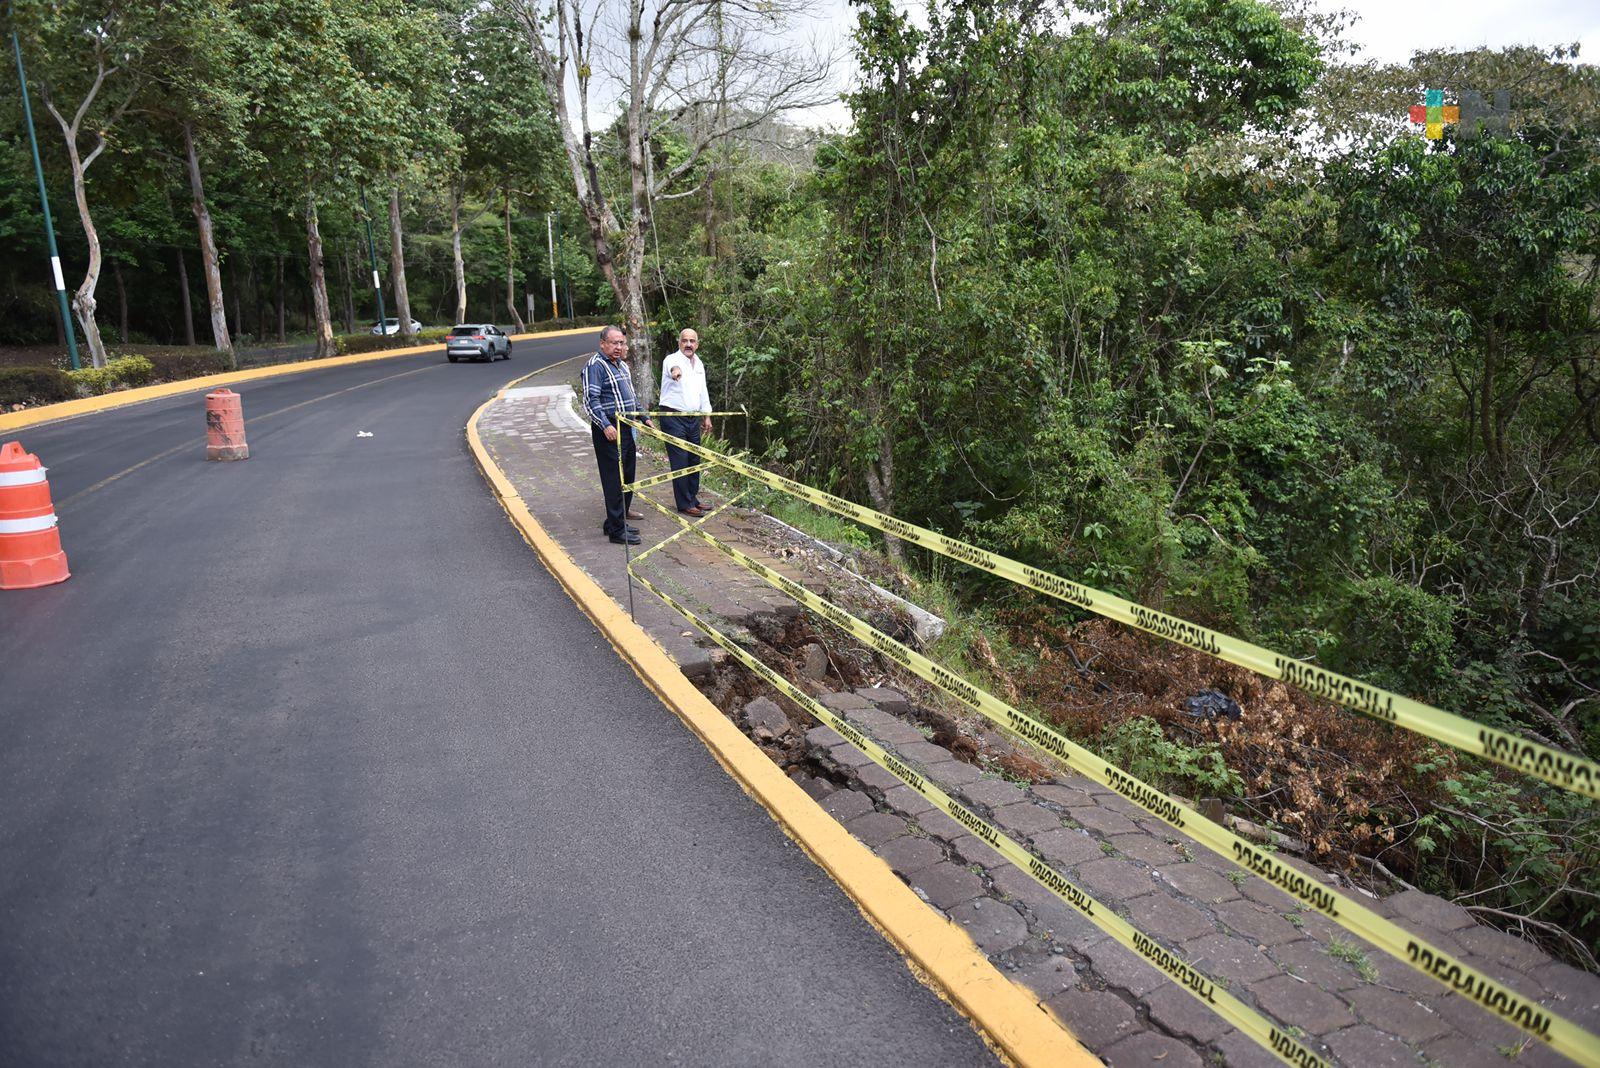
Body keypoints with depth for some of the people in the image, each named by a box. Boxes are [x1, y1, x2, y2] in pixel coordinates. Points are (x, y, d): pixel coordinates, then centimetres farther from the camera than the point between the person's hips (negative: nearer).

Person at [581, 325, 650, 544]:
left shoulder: (622, 366, 18)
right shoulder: (595, 366, -11)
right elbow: (590, 401, -19)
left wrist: (644, 417, 24)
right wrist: (606, 425, -28)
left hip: (626, 428, 9)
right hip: (608, 431, -9)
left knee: (627, 477, 13)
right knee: (614, 480, -8)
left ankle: (616, 521, 25)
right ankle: (617, 530, -3)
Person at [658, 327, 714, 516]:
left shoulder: (699, 364, 14)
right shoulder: (673, 359, -9)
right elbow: (672, 366, -35)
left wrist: (707, 416, 20)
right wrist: (675, 370, -59)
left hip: (693, 419, 7)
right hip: (674, 417, -7)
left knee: (694, 460, 12)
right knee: (680, 462, -5)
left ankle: (692, 499, 25)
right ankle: (685, 504, 1)